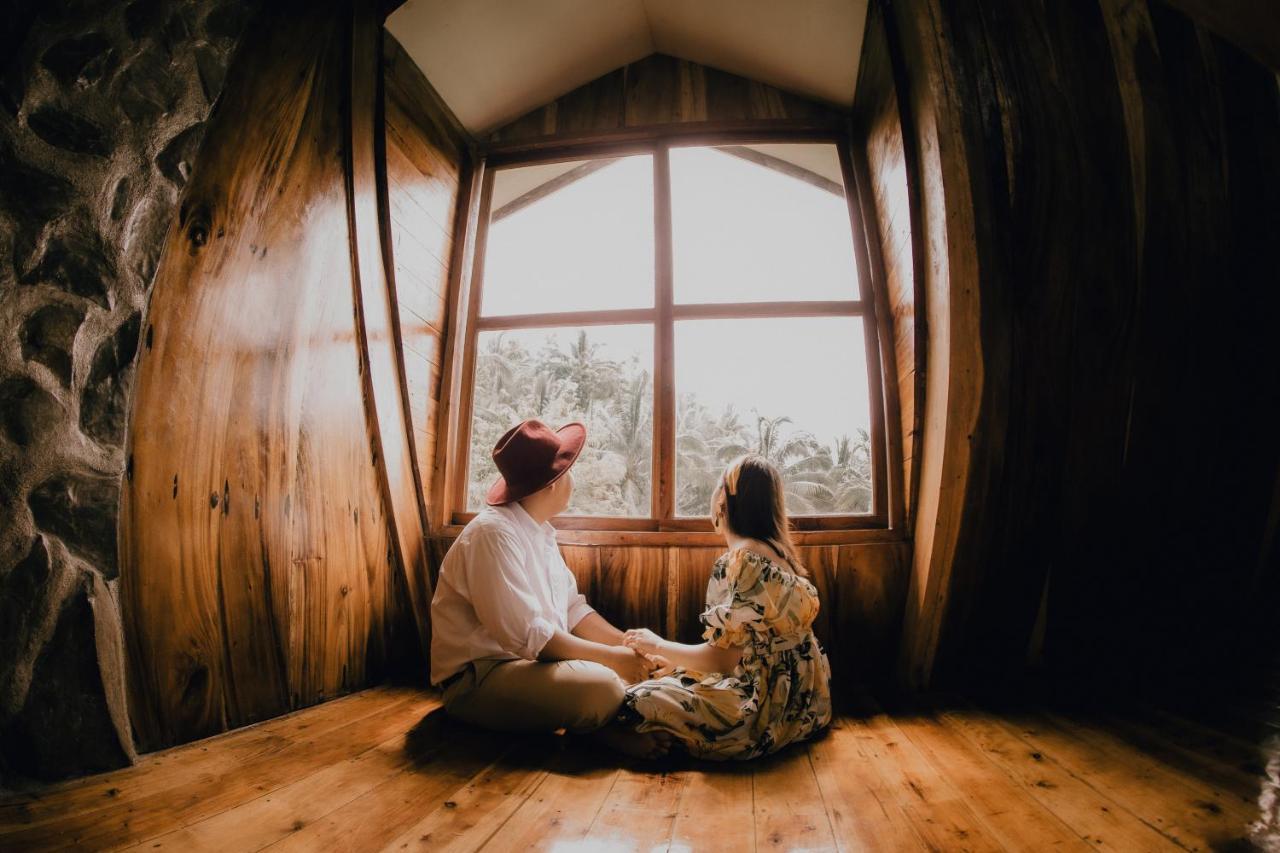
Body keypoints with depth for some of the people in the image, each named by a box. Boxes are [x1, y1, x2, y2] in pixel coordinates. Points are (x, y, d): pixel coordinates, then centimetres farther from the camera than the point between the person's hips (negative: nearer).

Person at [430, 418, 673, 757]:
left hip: (529, 661, 9)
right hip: (478, 679, -9)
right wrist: (611, 657, -21)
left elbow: (573, 610, 7)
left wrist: (630, 645, -5)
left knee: (635, 663, 7)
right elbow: (526, 634, -27)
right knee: (601, 686, -29)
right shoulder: (493, 533, -22)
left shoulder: (539, 532, 8)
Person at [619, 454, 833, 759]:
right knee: (669, 678, 19)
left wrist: (657, 646, -4)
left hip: (770, 705, -9)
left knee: (639, 702, -13)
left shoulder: (740, 560, -20)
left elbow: (721, 658, -20)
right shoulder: (778, 551, 7)